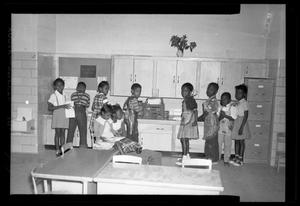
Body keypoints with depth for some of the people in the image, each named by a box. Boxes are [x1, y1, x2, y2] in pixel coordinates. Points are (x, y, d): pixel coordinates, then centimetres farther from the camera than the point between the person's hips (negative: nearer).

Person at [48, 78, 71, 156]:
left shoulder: (64, 95, 14)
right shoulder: (53, 95, -4)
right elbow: (49, 108, -14)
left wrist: (68, 106, 1)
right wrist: (61, 106, -20)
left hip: (64, 116, 5)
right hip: (57, 115, -5)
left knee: (63, 132, 6)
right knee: (57, 133, -4)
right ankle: (57, 150, 0)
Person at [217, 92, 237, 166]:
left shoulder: (232, 108, -3)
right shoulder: (220, 108, 6)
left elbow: (233, 118, -12)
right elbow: (217, 118, 2)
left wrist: (225, 115, -22)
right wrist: (220, 116, -18)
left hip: (228, 130, -2)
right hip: (220, 129, 3)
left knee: (227, 145, 5)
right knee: (218, 144, 5)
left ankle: (226, 160, 15)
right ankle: (217, 158, 18)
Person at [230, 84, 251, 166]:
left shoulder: (244, 103, -13)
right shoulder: (237, 103, 10)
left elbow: (246, 116, -17)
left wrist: (241, 127, -21)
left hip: (242, 123, -7)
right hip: (236, 123, 7)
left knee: (241, 141, 1)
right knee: (236, 141, 11)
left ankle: (241, 159, 9)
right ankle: (236, 157, 20)